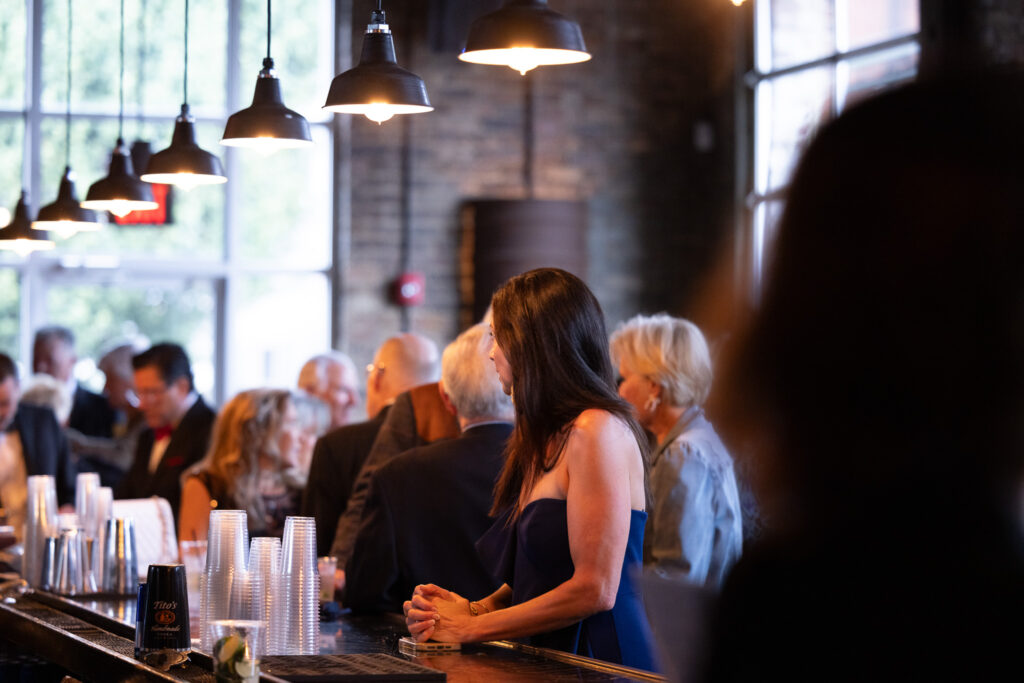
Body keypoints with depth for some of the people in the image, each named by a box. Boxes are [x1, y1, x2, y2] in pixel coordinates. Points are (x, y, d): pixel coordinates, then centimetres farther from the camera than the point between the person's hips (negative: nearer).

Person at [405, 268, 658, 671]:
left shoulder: (595, 431, -10)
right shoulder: (543, 437, 18)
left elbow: (594, 590, -15)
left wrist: (470, 628, -8)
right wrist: (476, 609, 4)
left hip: (601, 660, -7)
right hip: (549, 658, 7)